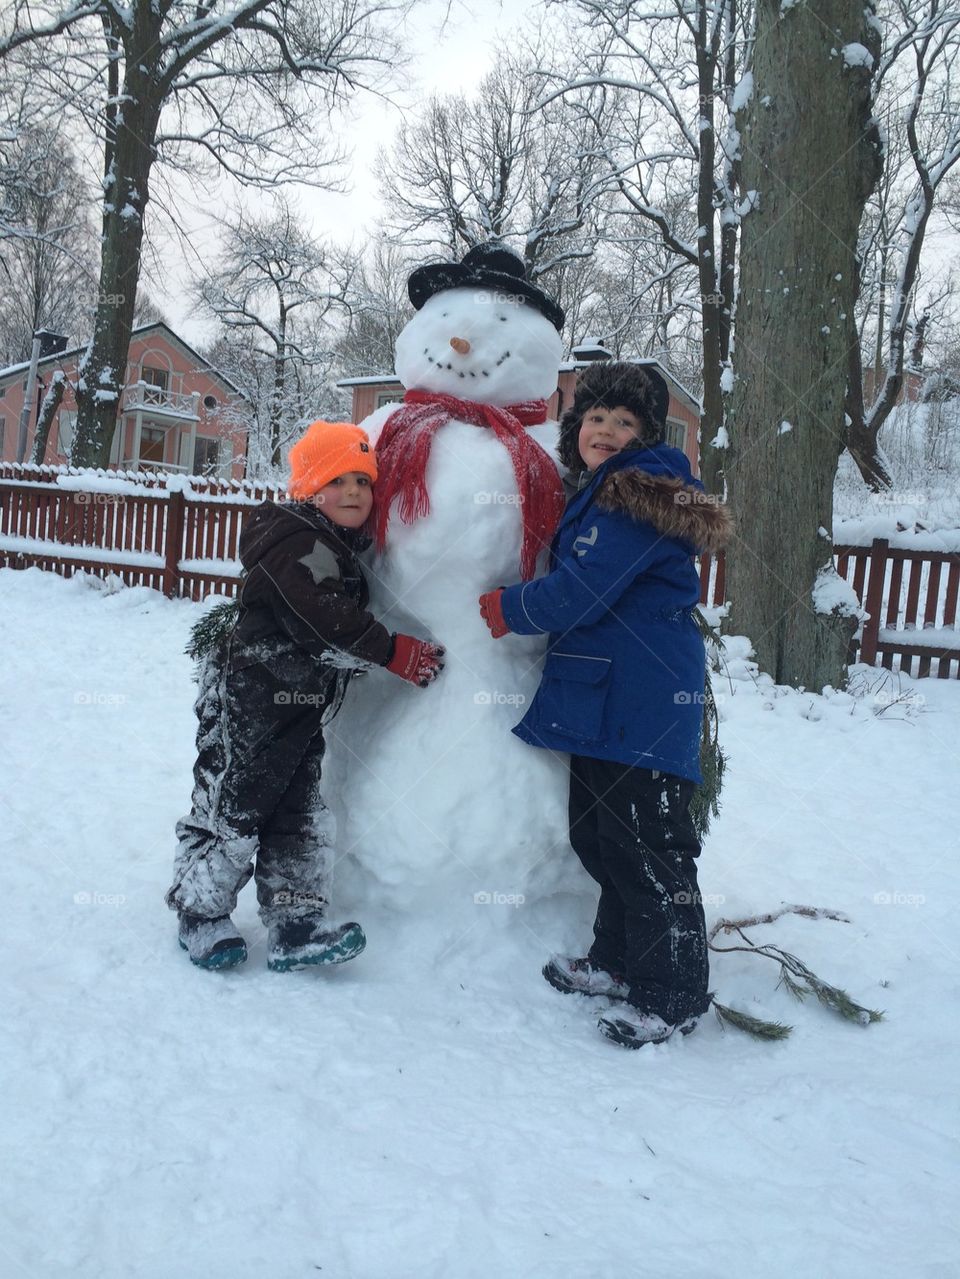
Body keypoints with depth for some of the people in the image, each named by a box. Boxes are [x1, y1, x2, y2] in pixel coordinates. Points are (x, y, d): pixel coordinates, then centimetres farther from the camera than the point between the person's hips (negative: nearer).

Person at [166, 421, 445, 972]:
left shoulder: (345, 549, 14)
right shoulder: (289, 537, -15)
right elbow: (321, 620, -25)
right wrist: (395, 651, -22)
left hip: (302, 709, 10)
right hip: (251, 696, -9)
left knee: (302, 817, 9)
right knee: (232, 803, -1)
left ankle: (295, 925, 15)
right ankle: (202, 914, 15)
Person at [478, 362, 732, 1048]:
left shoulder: (634, 496, -14)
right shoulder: (599, 492, 18)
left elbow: (579, 591, -19)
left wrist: (503, 608, -5)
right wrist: (517, 607, 15)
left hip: (646, 703, -11)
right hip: (603, 694, 11)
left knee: (645, 847, -5)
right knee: (599, 835, 18)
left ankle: (672, 997, 9)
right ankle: (619, 964, 33)